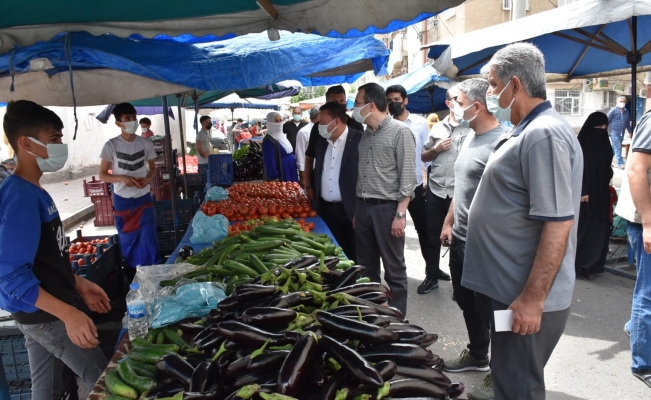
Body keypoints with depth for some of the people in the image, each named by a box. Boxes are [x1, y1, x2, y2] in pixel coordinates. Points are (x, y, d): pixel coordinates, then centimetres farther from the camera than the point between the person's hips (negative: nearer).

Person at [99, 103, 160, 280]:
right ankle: (132, 279, 25)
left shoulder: (146, 144, -2)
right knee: (128, 243, 10)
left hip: (144, 199, 1)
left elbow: (153, 169, 10)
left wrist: (148, 179, -12)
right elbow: (102, 175, -5)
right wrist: (122, 178, -23)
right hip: (122, 201, -1)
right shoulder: (111, 145, -9)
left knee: (149, 241, 0)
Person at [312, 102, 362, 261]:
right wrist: (315, 203, 11)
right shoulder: (322, 141, 10)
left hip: (350, 212, -6)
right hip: (325, 210, 6)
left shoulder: (359, 140, -10)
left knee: (353, 257, 4)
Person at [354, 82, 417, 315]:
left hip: (387, 208, -7)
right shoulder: (365, 135, 14)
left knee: (394, 269, 3)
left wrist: (400, 214, -16)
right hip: (363, 208, 7)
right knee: (366, 267, 13)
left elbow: (407, 176, -12)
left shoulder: (400, 132, -7)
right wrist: (357, 210, 14)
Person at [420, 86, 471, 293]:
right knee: (433, 236, 12)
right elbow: (423, 157, 14)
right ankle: (432, 276, 28)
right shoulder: (438, 128, 9)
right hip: (436, 191, 4)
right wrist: (436, 149, -3)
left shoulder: (473, 128, -5)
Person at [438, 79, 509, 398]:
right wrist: (448, 222, 17)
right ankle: (477, 355, 39)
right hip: (460, 239, 9)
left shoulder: (501, 142, -20)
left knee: (488, 309, 7)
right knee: (467, 303, 20)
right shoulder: (470, 138, 11)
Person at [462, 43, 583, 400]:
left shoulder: (544, 134, -20)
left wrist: (532, 299, -23)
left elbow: (558, 223, -25)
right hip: (509, 289, 10)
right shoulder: (527, 132, 13)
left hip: (527, 298, -10)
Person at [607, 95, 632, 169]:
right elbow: (607, 120, -5)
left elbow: (628, 123, 20)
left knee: (615, 148, 12)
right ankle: (620, 163, -4)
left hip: (621, 134, 6)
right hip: (614, 132, -6)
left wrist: (630, 132, 21)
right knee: (618, 148, -7)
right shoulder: (613, 110, -7)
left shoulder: (626, 111, 11)